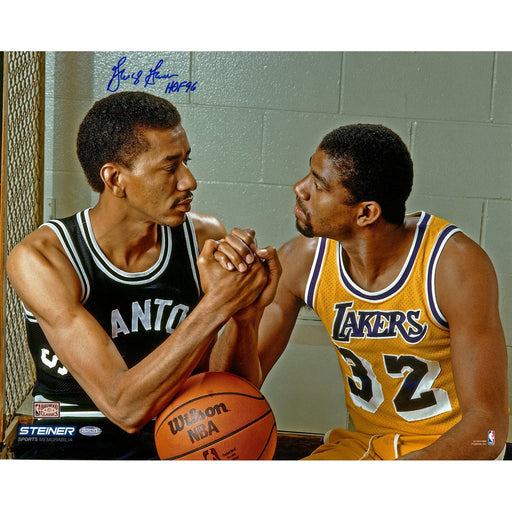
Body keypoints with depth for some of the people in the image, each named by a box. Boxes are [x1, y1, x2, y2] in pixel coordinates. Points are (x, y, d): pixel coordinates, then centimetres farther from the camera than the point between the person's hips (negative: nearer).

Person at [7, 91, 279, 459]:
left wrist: (245, 311, -23)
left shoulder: (206, 240, -5)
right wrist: (217, 306, -30)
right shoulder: (40, 259, -17)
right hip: (66, 442, -2)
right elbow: (124, 407, -24)